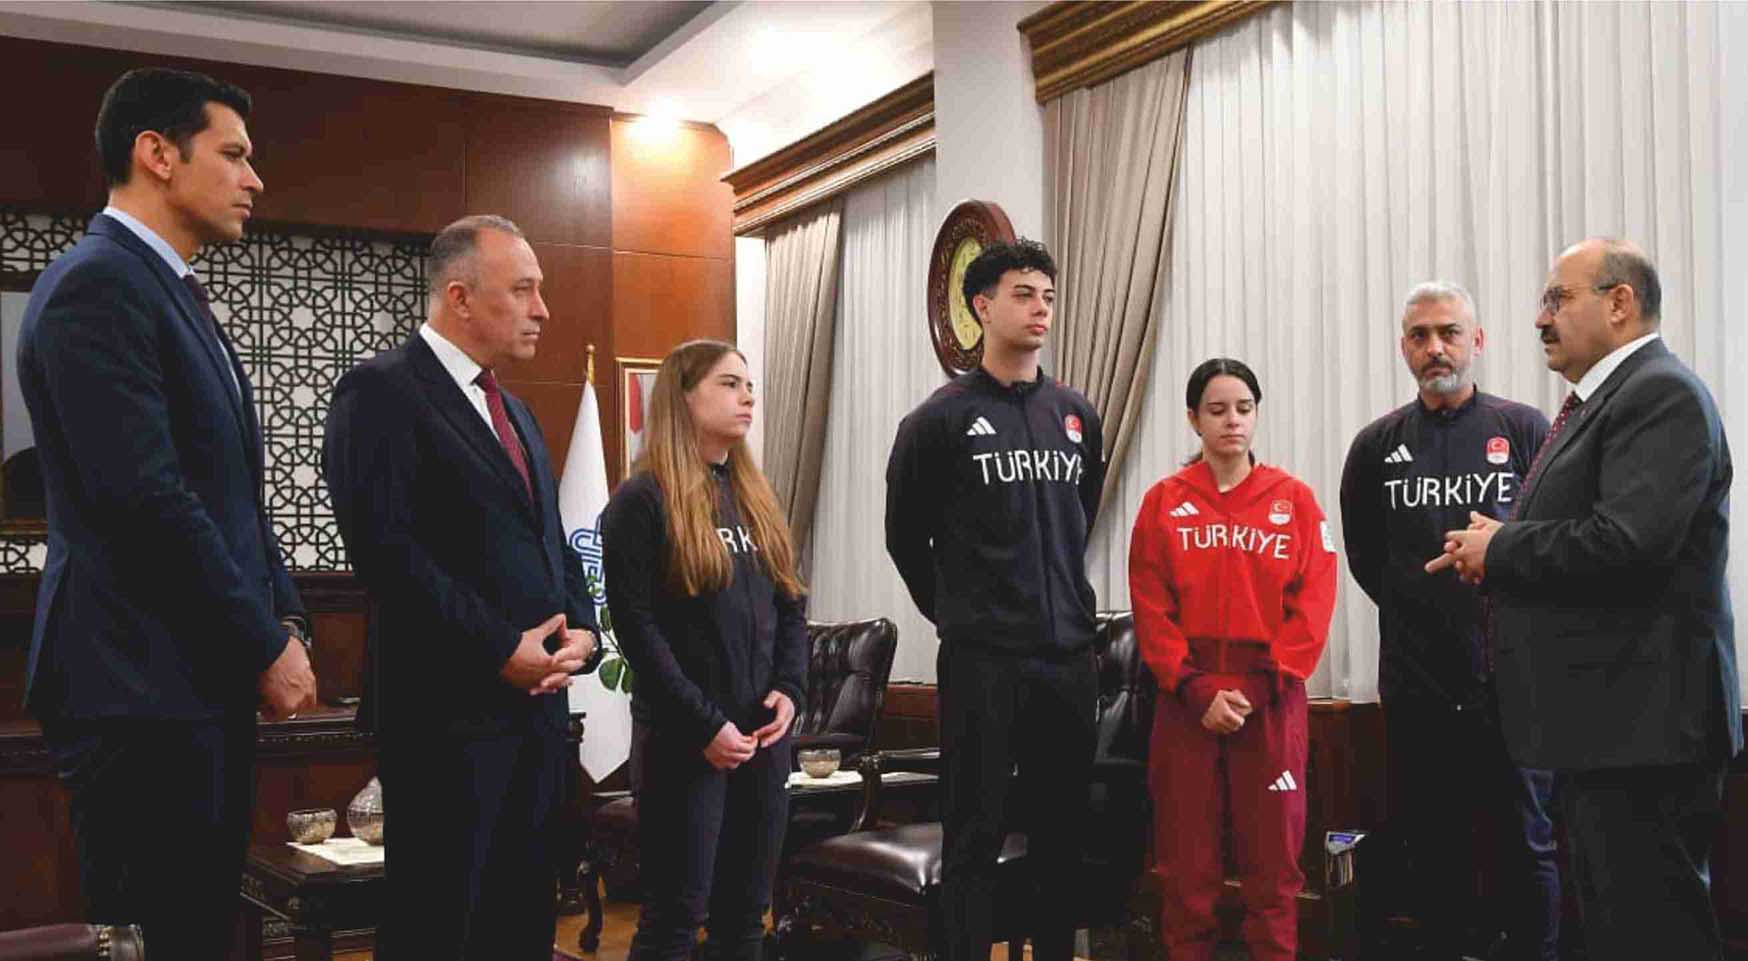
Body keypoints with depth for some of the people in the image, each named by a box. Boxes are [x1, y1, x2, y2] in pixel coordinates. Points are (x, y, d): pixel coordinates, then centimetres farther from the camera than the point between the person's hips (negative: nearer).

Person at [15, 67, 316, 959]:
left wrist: (284, 619, 9)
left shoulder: (174, 293, 18)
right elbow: (147, 499, -20)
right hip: (141, 687, -9)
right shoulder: (98, 285, -13)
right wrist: (265, 647, -14)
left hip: (204, 681, 10)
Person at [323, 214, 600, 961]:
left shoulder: (513, 410, 20)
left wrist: (580, 629, 0)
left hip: (538, 701, 8)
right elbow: (384, 545, -19)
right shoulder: (383, 390, -8)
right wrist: (502, 650, -17)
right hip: (450, 706, -8)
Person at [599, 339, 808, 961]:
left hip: (763, 730, 6)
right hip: (683, 735, -6)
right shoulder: (641, 500, -7)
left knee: (746, 908, 11)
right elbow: (637, 627, -13)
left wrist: (788, 689, -1)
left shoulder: (755, 496, 13)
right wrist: (704, 725, -15)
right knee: (676, 911, 0)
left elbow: (789, 603, 15)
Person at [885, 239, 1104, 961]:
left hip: (1069, 656, 5)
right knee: (974, 837, 0)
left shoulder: (1077, 415, 11)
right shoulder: (942, 419, -3)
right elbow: (906, 536, 5)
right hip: (981, 659, -4)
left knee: (1061, 832, 11)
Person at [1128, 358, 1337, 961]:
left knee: (1273, 858, 4)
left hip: (1271, 701, 0)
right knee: (1187, 860, 5)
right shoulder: (1163, 502, 5)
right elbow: (1150, 607, 0)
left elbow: (1313, 604, -1)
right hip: (1188, 701, 0)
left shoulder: (1295, 498, 5)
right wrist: (1197, 690, -11)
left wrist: (1260, 687, -11)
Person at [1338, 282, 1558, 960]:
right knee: (1434, 850, 10)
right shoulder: (1377, 445, 6)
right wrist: (1416, 609, 10)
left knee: (1527, 846, 6)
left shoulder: (1526, 429, 0)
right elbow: (1363, 553, 16)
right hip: (1415, 682, 2)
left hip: (1510, 676, -2)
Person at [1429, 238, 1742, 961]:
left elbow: (1625, 544, -26)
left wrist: (1500, 548, -12)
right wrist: (1496, 553, 1)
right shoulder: (1597, 403, 18)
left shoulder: (1662, 394, -13)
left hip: (1641, 717, -10)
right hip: (1600, 719, 10)